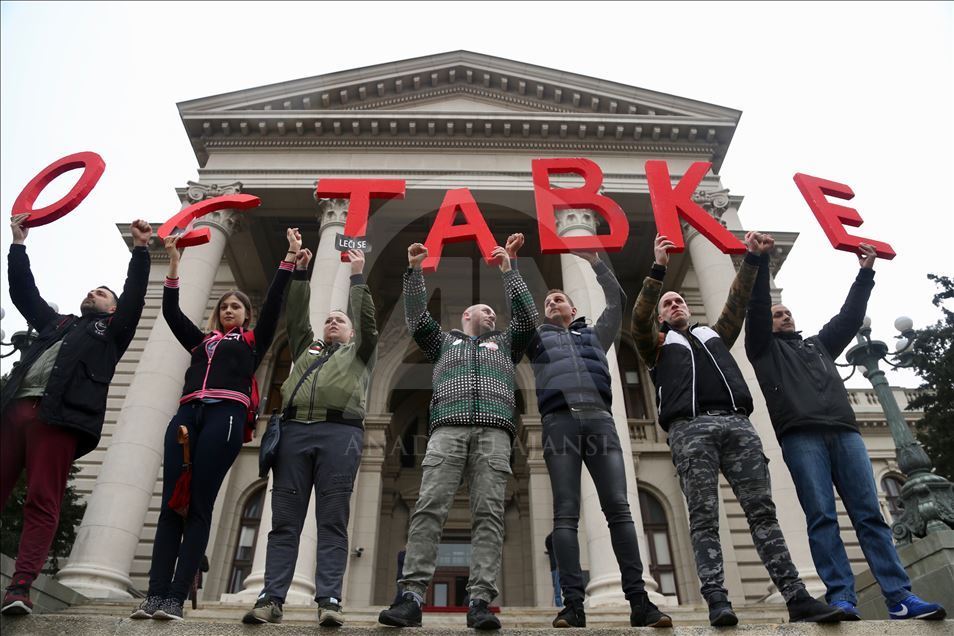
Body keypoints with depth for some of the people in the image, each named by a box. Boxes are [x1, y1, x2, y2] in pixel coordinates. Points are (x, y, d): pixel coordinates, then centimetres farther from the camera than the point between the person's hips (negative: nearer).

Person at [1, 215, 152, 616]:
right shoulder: (56, 324, 34)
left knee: (43, 504, -12)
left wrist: (140, 250, 2)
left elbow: (134, 296, 10)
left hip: (58, 416, -5)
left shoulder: (111, 332, 22)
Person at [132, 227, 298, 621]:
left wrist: (290, 258, 8)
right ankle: (155, 595, -8)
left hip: (226, 416, -4)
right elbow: (171, 311, 25)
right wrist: (174, 264, 22)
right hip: (187, 415, 4)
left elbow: (273, 302, 12)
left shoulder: (253, 341, 19)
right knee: (171, 504, -5)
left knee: (199, 506, -9)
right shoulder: (201, 340, 29)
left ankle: (176, 598, -12)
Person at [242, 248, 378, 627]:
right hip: (295, 430, 3)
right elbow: (296, 317, 22)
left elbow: (367, 319, 11)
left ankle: (329, 600, -13)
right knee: (284, 519, -4)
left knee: (333, 520, -8)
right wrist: (299, 274, 18)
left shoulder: (359, 352, 25)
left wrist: (358, 275, 10)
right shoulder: (307, 348, 32)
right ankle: (271, 599, -7)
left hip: (340, 432, -3)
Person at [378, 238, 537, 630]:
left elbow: (527, 317, 21)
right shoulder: (444, 342, 31)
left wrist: (509, 271, 18)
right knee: (428, 509, -15)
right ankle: (413, 597, -19)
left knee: (489, 514, -11)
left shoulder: (504, 344, 33)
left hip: (494, 432, 1)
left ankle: (480, 601, -17)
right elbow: (417, 319, 20)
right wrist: (414, 271, 14)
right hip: (448, 429, -1)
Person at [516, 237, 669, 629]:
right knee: (566, 514, -9)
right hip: (560, 421, -1)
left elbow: (617, 302, 26)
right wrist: (511, 267, 13)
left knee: (618, 508, -8)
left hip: (599, 419, 1)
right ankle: (573, 604, -12)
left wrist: (595, 263, 25)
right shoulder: (538, 338, 26)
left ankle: (638, 600, -10)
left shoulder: (594, 335, 30)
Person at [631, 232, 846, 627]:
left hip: (737, 423, 3)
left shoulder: (715, 334, 33)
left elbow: (738, 302, 24)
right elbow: (638, 319, 3)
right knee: (704, 518, -10)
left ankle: (797, 598, -5)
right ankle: (717, 601, -14)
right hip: (690, 428, -3)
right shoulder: (658, 344, 21)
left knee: (762, 510, -3)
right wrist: (658, 270, -7)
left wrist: (752, 259, 13)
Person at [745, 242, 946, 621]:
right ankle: (841, 598, -13)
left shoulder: (819, 344, 34)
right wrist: (760, 260, 2)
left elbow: (849, 317, 31)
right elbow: (757, 306, 8)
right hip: (800, 436, -4)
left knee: (870, 514, -4)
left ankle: (900, 598, -6)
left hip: (844, 431, 4)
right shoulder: (764, 348, 19)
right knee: (822, 518, -11)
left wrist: (865, 273, 28)